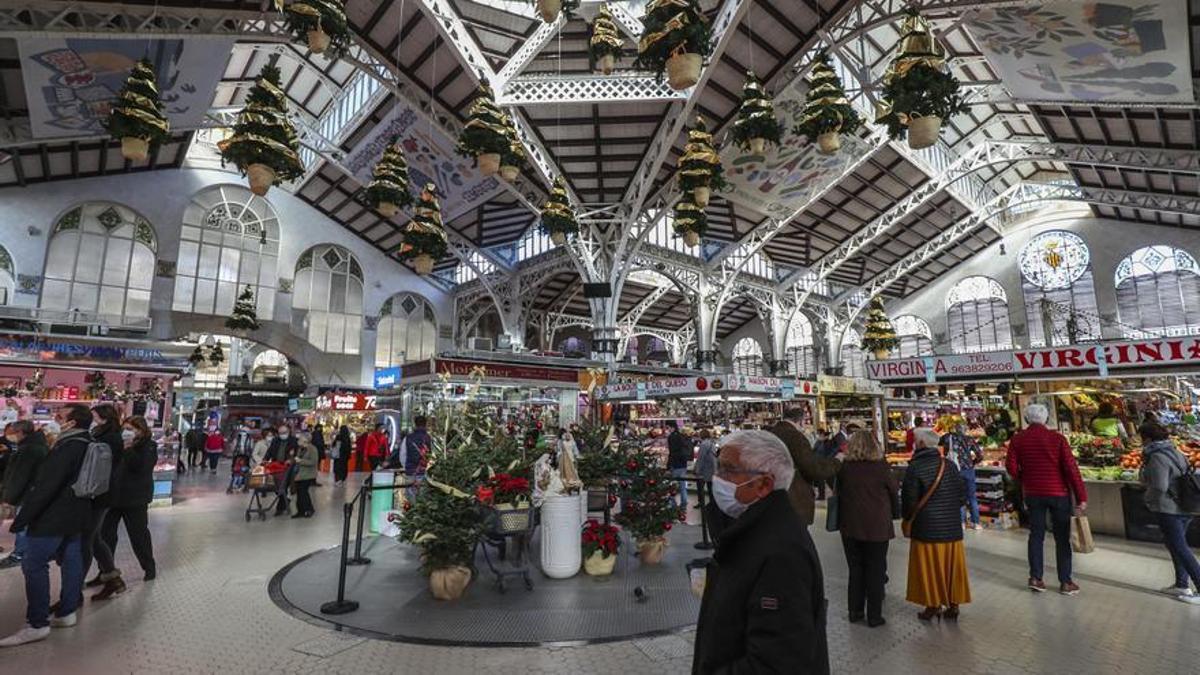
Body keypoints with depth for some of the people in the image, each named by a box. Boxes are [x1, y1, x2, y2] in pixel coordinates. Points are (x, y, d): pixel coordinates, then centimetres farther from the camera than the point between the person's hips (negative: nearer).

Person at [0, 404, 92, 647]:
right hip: (76, 516, 9)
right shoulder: (87, 444, 8)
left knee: (33, 565, -2)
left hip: (53, 517, -9)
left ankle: (37, 624, 1)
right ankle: (67, 612, 21)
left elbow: (45, 486, -23)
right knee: (71, 560, 12)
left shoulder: (66, 448, -21)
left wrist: (21, 519, -17)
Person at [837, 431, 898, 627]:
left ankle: (855, 611, 22)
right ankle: (874, 616, 16)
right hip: (877, 527, -2)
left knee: (855, 569, 15)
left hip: (850, 527, 2)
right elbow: (894, 494, 0)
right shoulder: (881, 467, -14)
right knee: (876, 571, 11)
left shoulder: (843, 468, -8)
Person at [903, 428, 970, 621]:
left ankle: (933, 605, 13)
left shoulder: (914, 467, -15)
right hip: (952, 527, 5)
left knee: (929, 568, 7)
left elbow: (909, 499, -13)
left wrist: (908, 518, 5)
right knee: (951, 566, 14)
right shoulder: (949, 465, 0)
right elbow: (960, 494, 7)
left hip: (926, 528, -5)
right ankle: (953, 604, 21)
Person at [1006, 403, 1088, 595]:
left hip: (1033, 493, 2)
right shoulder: (1056, 438, -9)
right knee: (1062, 538, 8)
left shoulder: (1017, 439, -4)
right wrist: (1081, 497, -9)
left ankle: (1035, 578, 13)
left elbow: (1011, 466, -7)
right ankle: (1065, 582, 14)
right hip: (1058, 493, -2)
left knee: (1036, 535, 11)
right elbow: (1071, 468, -12)